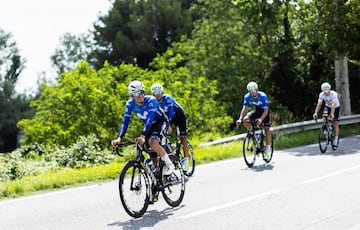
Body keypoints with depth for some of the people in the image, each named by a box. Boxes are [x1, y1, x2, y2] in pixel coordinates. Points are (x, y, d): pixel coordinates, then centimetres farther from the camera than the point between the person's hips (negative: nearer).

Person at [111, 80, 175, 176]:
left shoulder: (151, 100, -32)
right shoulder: (130, 104, -18)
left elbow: (150, 119, -43)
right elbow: (125, 122, -20)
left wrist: (143, 136, -55)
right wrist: (119, 138, -35)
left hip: (161, 122, -6)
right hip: (149, 125, 6)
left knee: (153, 143, -29)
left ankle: (169, 164, -14)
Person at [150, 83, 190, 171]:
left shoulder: (167, 98, -32)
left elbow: (170, 112, -41)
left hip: (179, 115, -5)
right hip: (167, 117, 5)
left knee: (183, 138, -8)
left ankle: (186, 160, -5)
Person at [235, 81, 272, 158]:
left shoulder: (263, 96, -31)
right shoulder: (247, 97, -21)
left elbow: (266, 110, -34)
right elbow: (244, 108, -24)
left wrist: (261, 119, -51)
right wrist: (240, 119, -41)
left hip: (265, 111, -4)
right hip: (256, 110, 4)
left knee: (267, 129, -14)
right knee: (245, 120, -22)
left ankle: (268, 148, -4)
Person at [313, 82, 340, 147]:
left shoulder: (334, 94, -34)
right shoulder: (321, 94, -24)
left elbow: (333, 105, -44)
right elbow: (319, 104, -30)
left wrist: (332, 114, -57)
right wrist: (316, 113, -43)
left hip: (336, 107, -3)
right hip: (327, 106, 3)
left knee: (336, 124, -6)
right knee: (324, 116, -27)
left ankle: (336, 139, -1)